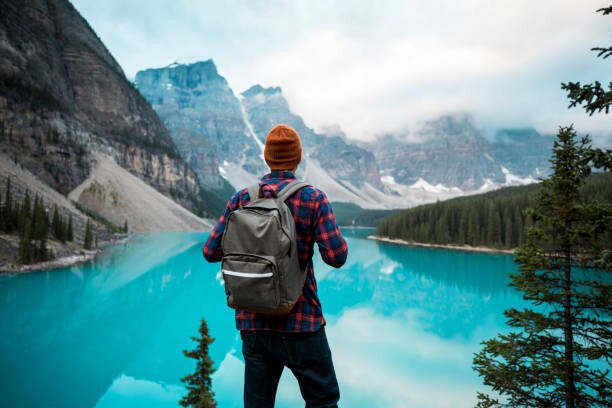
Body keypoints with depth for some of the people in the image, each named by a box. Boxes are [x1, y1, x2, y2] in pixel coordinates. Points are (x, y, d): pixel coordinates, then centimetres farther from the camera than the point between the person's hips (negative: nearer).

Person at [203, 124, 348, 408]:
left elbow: (210, 252, 1)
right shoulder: (313, 198, -9)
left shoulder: (241, 199, 0)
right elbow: (336, 257, -13)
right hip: (300, 323, -3)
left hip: (252, 324, 4)